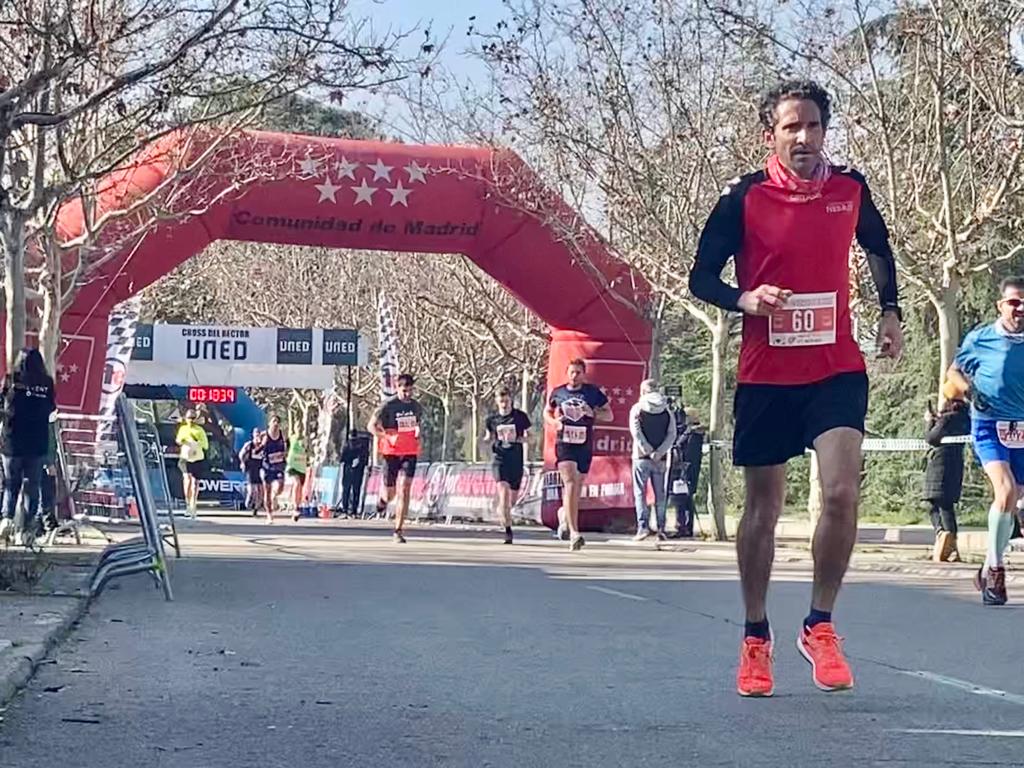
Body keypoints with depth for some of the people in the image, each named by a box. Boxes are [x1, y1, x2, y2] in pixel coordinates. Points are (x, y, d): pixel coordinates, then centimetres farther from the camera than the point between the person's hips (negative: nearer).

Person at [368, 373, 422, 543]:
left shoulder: (416, 407, 7)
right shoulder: (388, 407, -7)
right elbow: (371, 426, -4)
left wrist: (418, 431, 1)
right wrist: (388, 437, -19)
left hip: (410, 453, 2)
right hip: (392, 453, -2)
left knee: (404, 491, -11)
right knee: (390, 493, 6)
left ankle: (398, 531, -10)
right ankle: (382, 501, 46)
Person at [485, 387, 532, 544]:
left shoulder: (520, 416, 1)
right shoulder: (492, 419, 6)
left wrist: (519, 439, -12)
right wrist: (490, 440, -3)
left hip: (516, 460, 1)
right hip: (500, 459, -1)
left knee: (512, 496, 8)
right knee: (504, 492, -19)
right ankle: (508, 531, -16)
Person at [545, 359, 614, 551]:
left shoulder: (593, 392, 4)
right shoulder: (558, 392, 6)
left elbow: (609, 415, 9)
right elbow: (547, 412, 22)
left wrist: (593, 414, -11)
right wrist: (555, 422, 0)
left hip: (585, 444, 2)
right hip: (564, 443, -2)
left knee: (578, 485, 12)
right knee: (569, 483, -17)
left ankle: (565, 513, 44)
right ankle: (574, 533, -24)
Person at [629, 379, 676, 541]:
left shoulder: (637, 408, -1)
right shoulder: (667, 411, 8)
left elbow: (636, 432, -11)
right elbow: (672, 434, 0)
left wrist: (648, 451, -10)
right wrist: (659, 453, -7)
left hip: (642, 457, -3)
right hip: (661, 459, 3)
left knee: (640, 493, 1)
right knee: (660, 494, 8)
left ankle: (643, 526, -11)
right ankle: (661, 528, 4)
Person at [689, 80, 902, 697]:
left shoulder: (851, 189, 3)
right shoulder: (744, 198, -6)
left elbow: (879, 250, 22)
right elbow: (702, 278, -3)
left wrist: (890, 312, 12)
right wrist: (745, 299, -22)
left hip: (837, 370, 1)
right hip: (765, 375, -1)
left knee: (842, 490, -17)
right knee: (763, 509, 7)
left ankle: (820, 626, 1)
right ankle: (756, 639, 23)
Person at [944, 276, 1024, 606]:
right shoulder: (980, 339, -1)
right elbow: (954, 372, 12)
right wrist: (969, 389, -7)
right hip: (990, 426, -3)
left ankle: (990, 570, 28)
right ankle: (995, 569, -11)